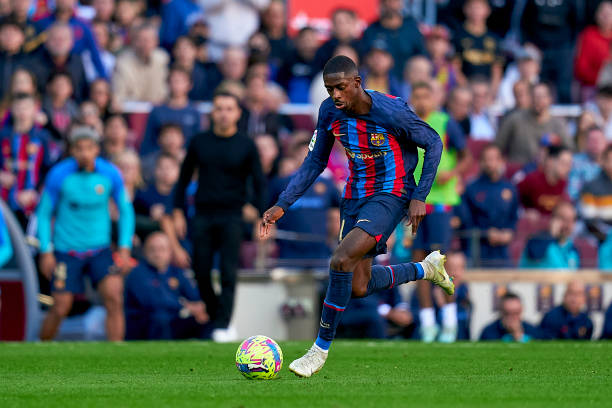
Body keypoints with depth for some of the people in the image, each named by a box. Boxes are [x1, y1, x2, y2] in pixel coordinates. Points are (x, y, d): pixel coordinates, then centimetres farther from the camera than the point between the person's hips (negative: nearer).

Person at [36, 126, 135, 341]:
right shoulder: (58, 174, -11)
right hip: (66, 250, -1)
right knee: (60, 309, -3)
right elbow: (44, 213, -1)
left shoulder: (110, 174, -6)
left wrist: (125, 248, -2)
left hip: (100, 249, 1)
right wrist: (46, 252, -5)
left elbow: (125, 211, 6)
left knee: (114, 298, -18)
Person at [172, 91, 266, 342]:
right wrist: (178, 212, 7)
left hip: (231, 217, -2)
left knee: (228, 273, -10)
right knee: (201, 272, -1)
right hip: (203, 215, 2)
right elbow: (184, 177, 13)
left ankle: (222, 326, -9)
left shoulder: (246, 146, 2)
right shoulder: (199, 142, 7)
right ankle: (215, 318, 15)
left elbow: (258, 183, 4)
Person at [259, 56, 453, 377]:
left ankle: (321, 348, -12)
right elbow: (315, 162, 7)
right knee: (359, 288, 8)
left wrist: (419, 198, -12)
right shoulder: (329, 112, -5)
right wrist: (282, 205, -1)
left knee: (341, 261, -26)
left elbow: (433, 144, -8)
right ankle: (427, 269, 35)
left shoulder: (391, 112, -22)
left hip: (391, 195, -7)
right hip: (355, 197, 7)